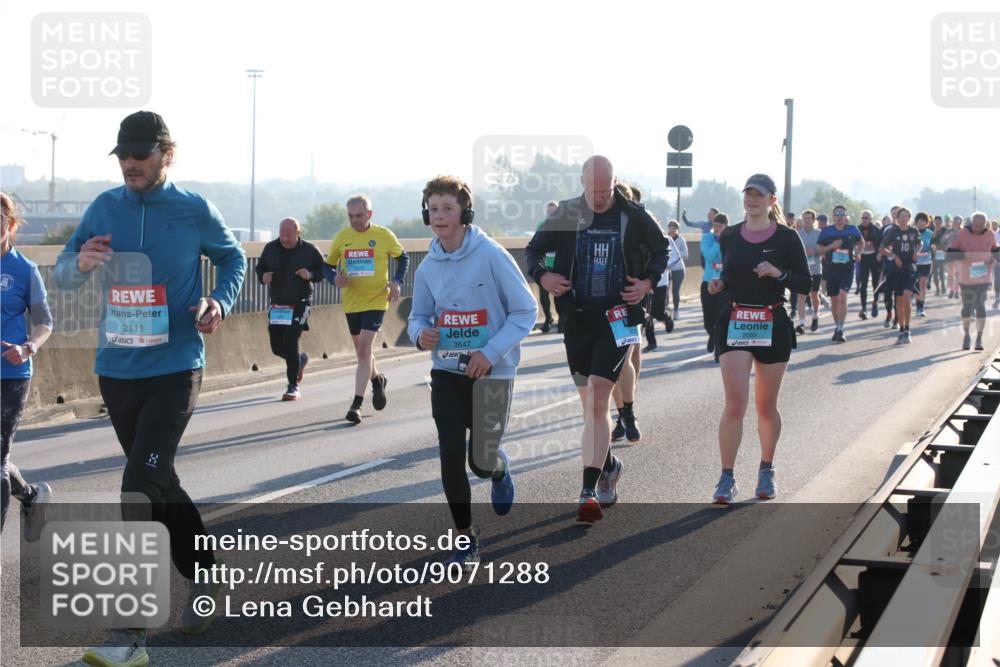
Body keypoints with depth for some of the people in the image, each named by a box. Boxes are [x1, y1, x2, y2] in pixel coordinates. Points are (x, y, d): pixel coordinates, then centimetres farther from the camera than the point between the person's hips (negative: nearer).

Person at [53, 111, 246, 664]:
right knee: (159, 484, 16)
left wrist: (219, 303, -6)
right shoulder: (104, 208, 3)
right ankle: (202, 577, 37)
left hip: (174, 371, -5)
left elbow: (232, 257, 13)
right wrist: (81, 263, -18)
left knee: (141, 491, -14)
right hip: (116, 371, 5)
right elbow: (62, 275, 6)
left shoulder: (195, 211, -4)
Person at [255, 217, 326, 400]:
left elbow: (324, 270, 1)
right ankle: (300, 359, 40)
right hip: (277, 304, 5)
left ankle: (293, 387, -2)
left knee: (290, 342, -14)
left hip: (300, 304, -5)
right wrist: (263, 277, -9)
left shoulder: (309, 250, -6)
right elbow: (260, 267, 14)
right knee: (277, 347, 6)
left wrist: (311, 275, -19)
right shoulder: (270, 248, 3)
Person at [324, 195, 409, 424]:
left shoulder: (383, 235, -6)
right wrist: (335, 278, -12)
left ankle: (357, 404, -12)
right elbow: (329, 265, 10)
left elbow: (402, 257, 9)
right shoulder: (341, 237, 0)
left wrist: (397, 281, -6)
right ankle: (377, 380, 47)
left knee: (364, 351, -14)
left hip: (376, 301, -4)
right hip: (351, 302, 4)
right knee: (362, 351, 17)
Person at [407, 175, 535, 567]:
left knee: (481, 462, 0)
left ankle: (500, 471, 39)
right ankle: (465, 537, 14)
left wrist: (491, 353, -18)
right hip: (447, 371, 4)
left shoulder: (491, 255, -13)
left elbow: (525, 310, -9)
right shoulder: (428, 267, 1)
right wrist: (420, 334, -12)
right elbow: (419, 315, 13)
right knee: (451, 457, -1)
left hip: (492, 372, -3)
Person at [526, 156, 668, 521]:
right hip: (577, 318, 3)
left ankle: (589, 491, -16)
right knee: (591, 404, 13)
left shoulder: (634, 216, -1)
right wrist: (541, 274, -7)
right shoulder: (566, 214, 2)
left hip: (618, 317, -3)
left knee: (597, 401, -14)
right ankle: (608, 466, 38)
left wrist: (649, 281, -1)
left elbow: (661, 249, 16)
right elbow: (534, 248, 13)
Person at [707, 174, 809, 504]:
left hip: (772, 325, -1)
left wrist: (779, 273, -18)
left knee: (766, 406, 9)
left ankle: (766, 470, 28)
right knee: (735, 402, -11)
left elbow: (805, 283, -1)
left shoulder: (786, 237, -2)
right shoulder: (729, 236, 6)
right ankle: (727, 478, -5)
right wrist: (718, 285, -3)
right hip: (734, 323, 1)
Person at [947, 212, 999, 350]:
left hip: (983, 278, 2)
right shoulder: (962, 234, -7)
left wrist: (993, 258, -6)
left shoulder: (989, 235, 1)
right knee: (967, 307, 4)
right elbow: (950, 253, -6)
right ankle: (966, 335, 26)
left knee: (980, 307, 2)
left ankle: (979, 339, 11)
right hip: (967, 278, -2)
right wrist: (963, 255, -23)